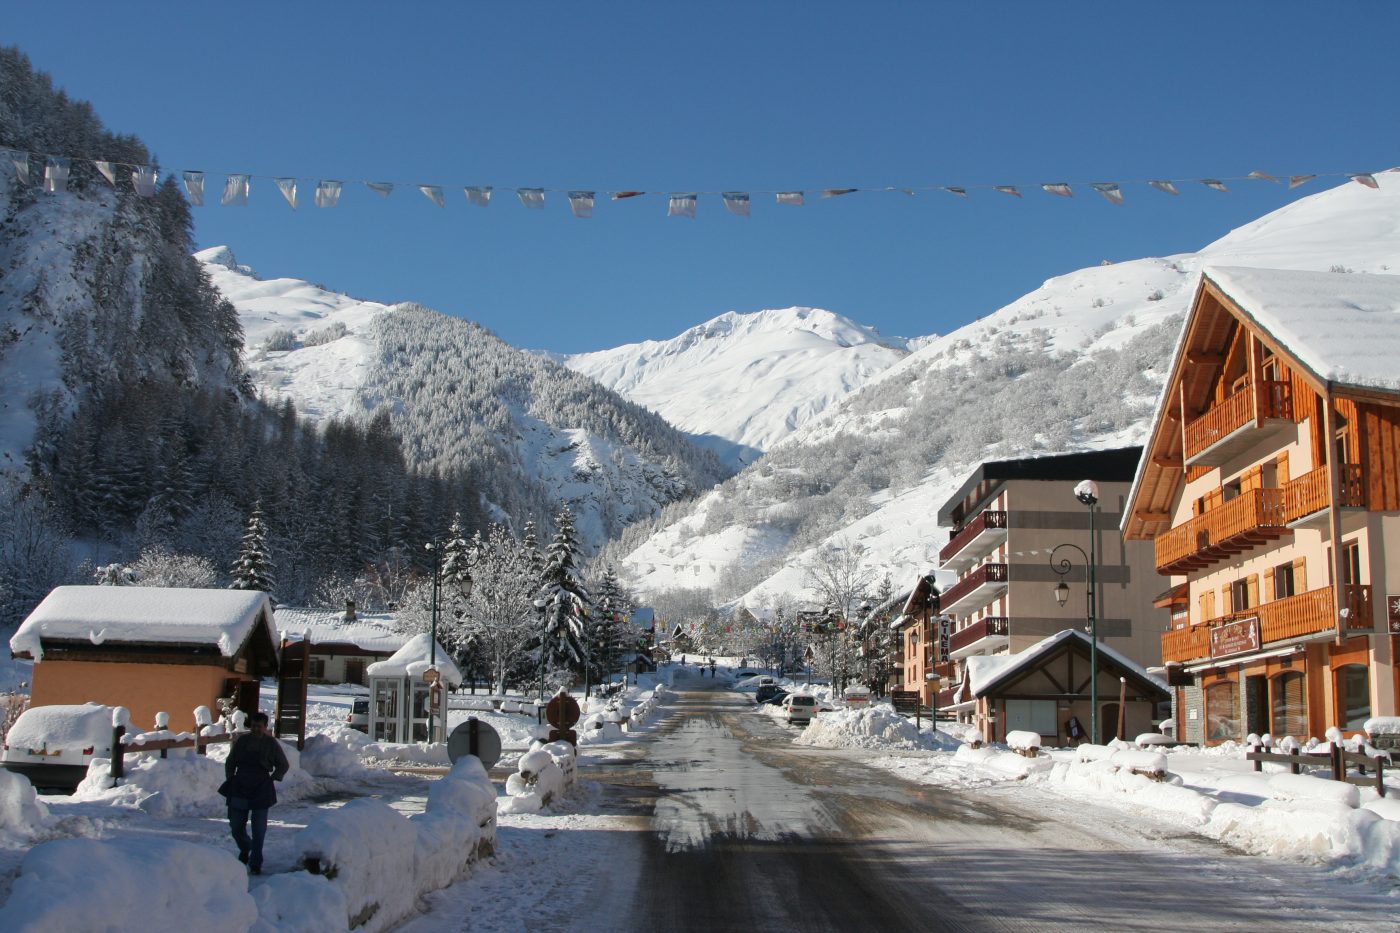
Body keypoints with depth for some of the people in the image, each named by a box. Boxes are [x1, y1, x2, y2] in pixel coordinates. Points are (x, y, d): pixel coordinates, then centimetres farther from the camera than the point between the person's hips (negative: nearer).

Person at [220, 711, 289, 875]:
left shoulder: (271, 744, -3)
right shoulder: (242, 740, 1)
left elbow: (283, 765, 9)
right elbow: (230, 762, 13)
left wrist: (273, 778, 0)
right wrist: (230, 779, 6)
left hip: (261, 790, -2)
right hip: (240, 788, 2)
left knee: (259, 829, -1)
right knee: (235, 826, 7)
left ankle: (255, 864, 6)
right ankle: (245, 848, 37)